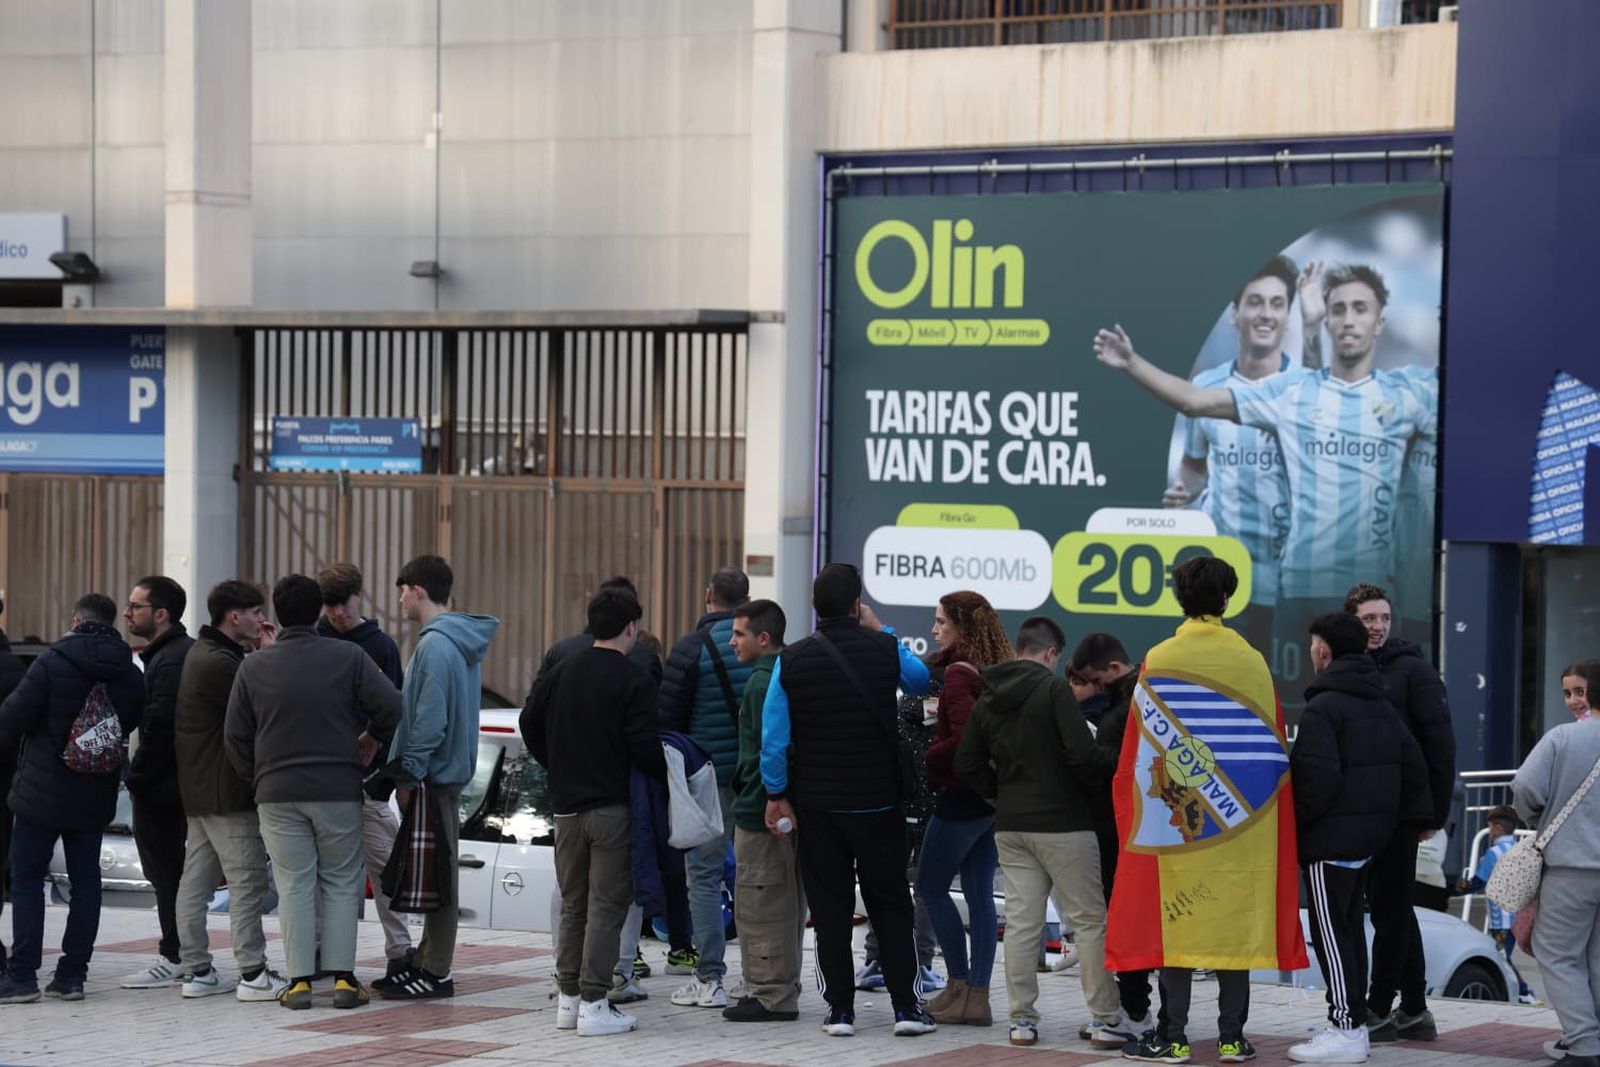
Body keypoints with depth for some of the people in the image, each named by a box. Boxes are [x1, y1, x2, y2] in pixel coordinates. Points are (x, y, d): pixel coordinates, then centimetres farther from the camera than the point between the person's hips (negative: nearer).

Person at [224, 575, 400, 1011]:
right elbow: (391, 709, -8)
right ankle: (343, 977, 2)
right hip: (339, 790, -1)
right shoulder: (348, 657, -4)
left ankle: (300, 980, 0)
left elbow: (235, 736, 4)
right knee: (341, 882, 7)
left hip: (277, 793, 1)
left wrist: (256, 779, 16)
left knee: (294, 886, 4)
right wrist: (372, 740, 11)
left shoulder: (253, 666, 2)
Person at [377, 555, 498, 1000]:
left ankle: (435, 973, -2)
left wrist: (409, 775, -16)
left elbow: (430, 718, -21)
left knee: (436, 873, -6)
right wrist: (409, 770, 21)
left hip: (434, 775, -10)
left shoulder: (436, 645, -17)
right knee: (436, 871, 14)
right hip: (448, 771, 10)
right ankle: (426, 960, 21)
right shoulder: (461, 641, 14)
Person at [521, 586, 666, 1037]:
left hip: (566, 806, 6)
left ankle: (568, 999, 16)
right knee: (606, 905, -3)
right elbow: (644, 745, -17)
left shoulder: (560, 673, 8)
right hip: (612, 805, -6)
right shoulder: (633, 679, -11)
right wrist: (667, 774, 0)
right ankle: (594, 1004, -6)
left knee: (572, 904, 14)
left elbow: (529, 724, 10)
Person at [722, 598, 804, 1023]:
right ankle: (781, 993, 22)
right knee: (786, 905, 14)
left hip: (761, 813, -10)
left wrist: (769, 805, -20)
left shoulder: (762, 682, -15)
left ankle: (771, 995, -2)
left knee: (758, 906, -5)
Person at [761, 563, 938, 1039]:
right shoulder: (884, 650, -8)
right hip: (878, 802, -1)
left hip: (816, 804, 1)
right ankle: (906, 1006, 6)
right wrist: (880, 630, 17)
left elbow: (774, 737, -5)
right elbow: (921, 680, 15)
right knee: (891, 905, 9)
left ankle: (839, 1010, 6)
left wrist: (777, 795, 6)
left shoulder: (791, 660, -6)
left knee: (830, 906, 7)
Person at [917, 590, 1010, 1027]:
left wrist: (929, 760, -10)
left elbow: (965, 738, -23)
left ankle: (960, 982, 4)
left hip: (960, 798, -8)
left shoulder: (958, 674, -15)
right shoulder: (996, 672, 10)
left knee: (929, 886, 4)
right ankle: (977, 995, 8)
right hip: (992, 797, 8)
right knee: (979, 894, 8)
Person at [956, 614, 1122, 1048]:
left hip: (1010, 826, 6)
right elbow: (1082, 752, -18)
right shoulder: (1054, 688, -11)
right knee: (1090, 920, 2)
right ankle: (1107, 1017, 3)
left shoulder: (987, 699, 9)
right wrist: (1096, 789, 0)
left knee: (1020, 922, 6)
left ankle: (1022, 1018, 5)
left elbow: (967, 765, 10)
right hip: (1063, 824, -6)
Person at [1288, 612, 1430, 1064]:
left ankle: (1346, 1030, -9)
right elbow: (1413, 766, 15)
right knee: (1351, 928, 16)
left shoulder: (1322, 707, -14)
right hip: (1370, 835, 9)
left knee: (1332, 933, -7)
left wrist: (1294, 822, -13)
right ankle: (1352, 1022, 21)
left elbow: (1317, 777, -23)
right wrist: (1395, 815, 19)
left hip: (1330, 838, -9)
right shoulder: (1379, 705, 14)